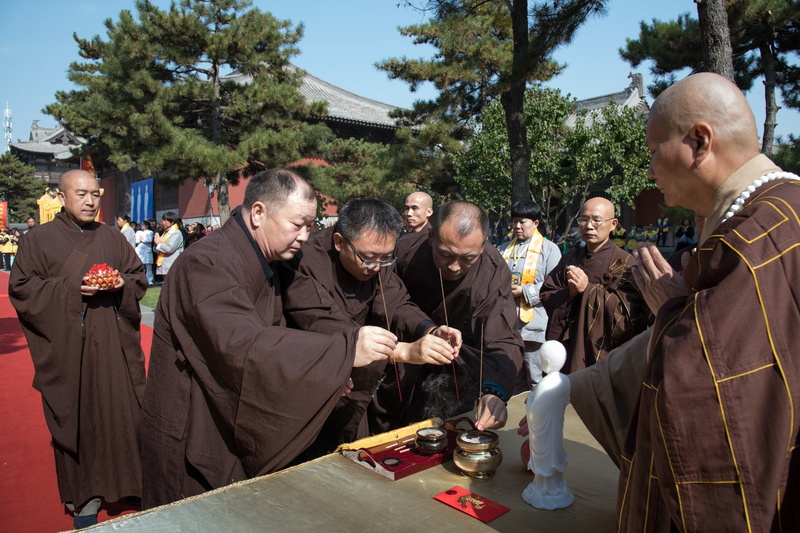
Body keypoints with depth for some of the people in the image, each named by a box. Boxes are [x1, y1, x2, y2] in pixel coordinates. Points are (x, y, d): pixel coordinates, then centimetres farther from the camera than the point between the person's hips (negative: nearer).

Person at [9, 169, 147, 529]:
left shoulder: (112, 238, 9)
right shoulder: (39, 239, 1)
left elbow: (139, 276, 13)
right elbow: (21, 289, -3)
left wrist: (122, 283, -9)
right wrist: (71, 289, -16)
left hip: (114, 346, 2)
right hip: (68, 348, -2)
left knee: (121, 412, 4)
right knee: (78, 418, 4)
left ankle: (124, 481, 21)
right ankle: (84, 493, 19)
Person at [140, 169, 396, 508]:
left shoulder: (262, 265, 7)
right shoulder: (207, 263, -24)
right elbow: (243, 346, -36)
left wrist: (325, 377, -6)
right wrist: (346, 350, -37)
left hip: (236, 430, 9)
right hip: (192, 439, -8)